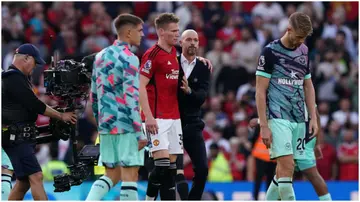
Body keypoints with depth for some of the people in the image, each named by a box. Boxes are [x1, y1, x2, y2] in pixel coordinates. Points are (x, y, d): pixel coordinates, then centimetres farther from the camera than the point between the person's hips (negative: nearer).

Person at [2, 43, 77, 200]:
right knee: (36, 177, -16)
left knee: (23, 181, 11)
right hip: (16, 138, -11)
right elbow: (35, 105, -17)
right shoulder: (15, 79, -15)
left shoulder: (14, 78, 18)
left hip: (21, 137, 11)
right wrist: (61, 116, -9)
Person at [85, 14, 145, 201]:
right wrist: (140, 132, -16)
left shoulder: (101, 56, 14)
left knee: (112, 175, 13)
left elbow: (94, 95, 18)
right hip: (126, 125, -7)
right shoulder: (129, 59, -10)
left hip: (106, 123, 7)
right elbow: (131, 97, -17)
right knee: (130, 174, -4)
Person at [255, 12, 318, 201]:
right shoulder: (270, 52, -6)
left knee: (284, 168, 5)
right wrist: (264, 126, -11)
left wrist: (313, 118, 11)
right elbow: (260, 91, -6)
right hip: (278, 118, -6)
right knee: (287, 165, -16)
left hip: (298, 119, 6)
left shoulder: (303, 52, 12)